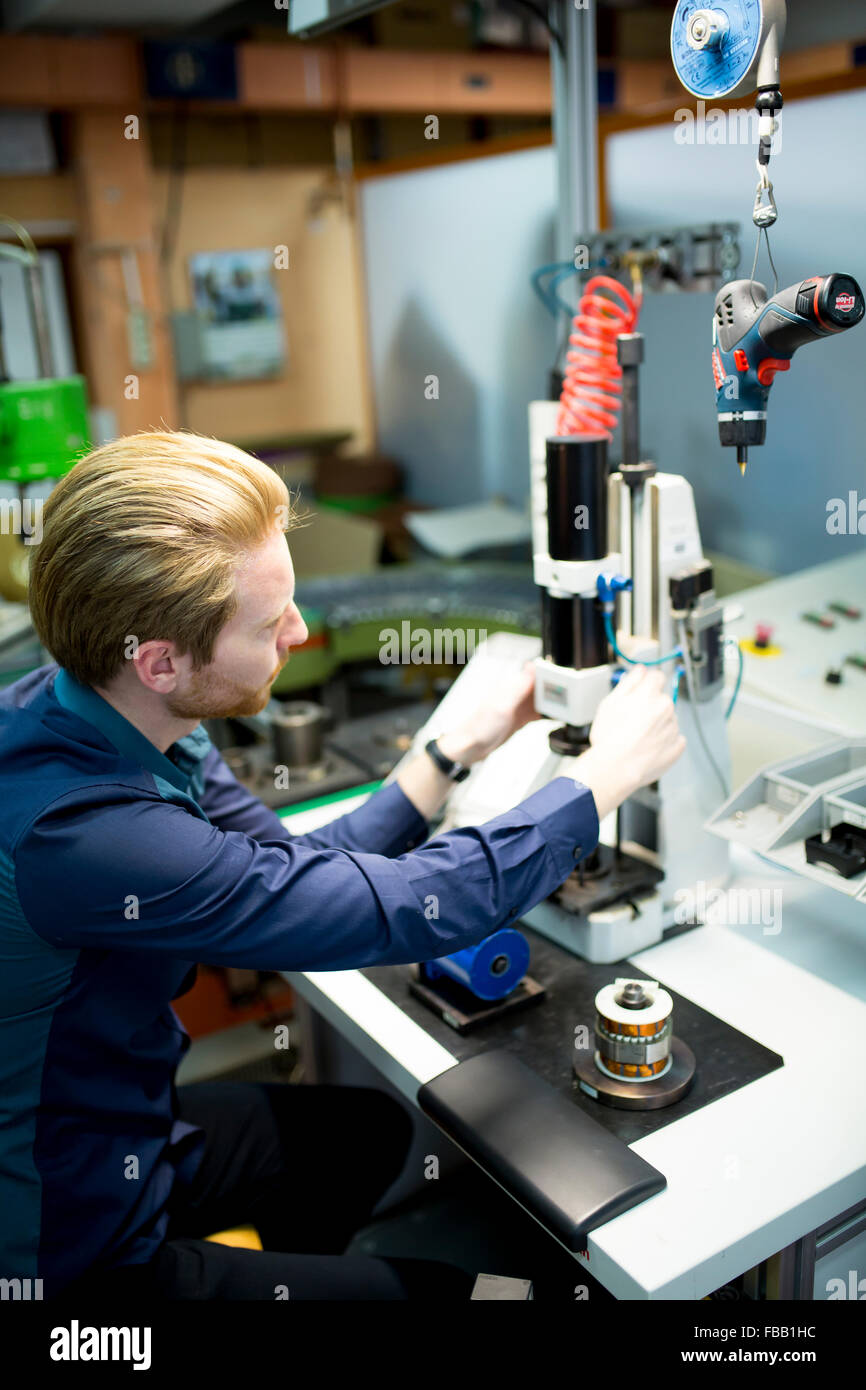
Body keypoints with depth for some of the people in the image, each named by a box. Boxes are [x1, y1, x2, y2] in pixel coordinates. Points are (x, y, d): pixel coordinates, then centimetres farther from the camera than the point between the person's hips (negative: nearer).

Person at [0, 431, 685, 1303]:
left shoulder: (122, 723, -10)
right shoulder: (75, 829, -38)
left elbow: (295, 877, 1)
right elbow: (406, 907, -32)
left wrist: (461, 747, -3)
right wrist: (606, 772, -19)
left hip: (119, 1124, 8)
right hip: (73, 1249, -8)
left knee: (372, 1127, 24)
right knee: (434, 1282, 6)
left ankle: (278, 1278, 46)